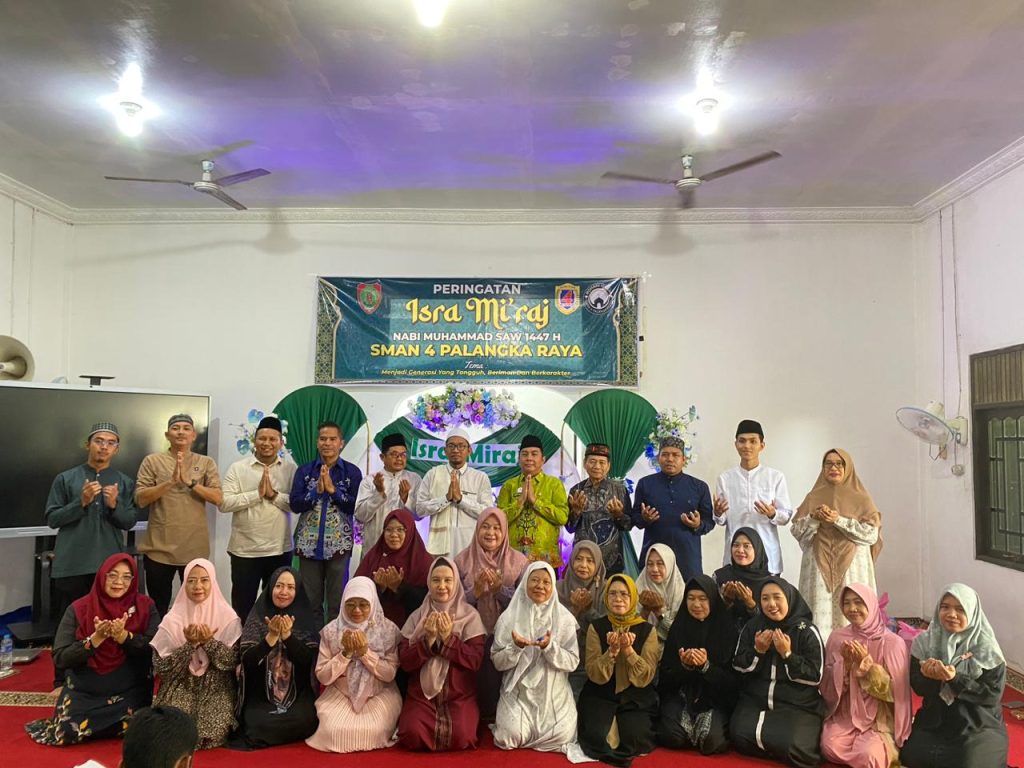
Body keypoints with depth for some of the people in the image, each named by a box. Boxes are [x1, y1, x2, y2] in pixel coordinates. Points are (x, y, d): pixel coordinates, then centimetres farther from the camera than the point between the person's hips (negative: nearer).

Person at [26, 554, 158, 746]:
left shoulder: (145, 607, -5)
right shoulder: (78, 609, -5)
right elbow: (60, 658, -9)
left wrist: (123, 636, -28)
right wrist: (95, 639, -25)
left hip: (130, 693, 0)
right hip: (83, 693, 0)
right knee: (65, 733, -21)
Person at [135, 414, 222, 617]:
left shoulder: (206, 463, 5)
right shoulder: (153, 461, 3)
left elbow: (218, 499, -6)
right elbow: (141, 499, -6)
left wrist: (190, 482, -18)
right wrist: (170, 481, -18)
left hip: (195, 549, 1)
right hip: (159, 548, -1)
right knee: (158, 607, 12)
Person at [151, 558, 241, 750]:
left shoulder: (227, 617, -5)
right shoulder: (173, 619, -3)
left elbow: (232, 661, -9)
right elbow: (160, 666, -7)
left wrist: (209, 642, -22)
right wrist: (189, 645, -20)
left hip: (216, 690, -1)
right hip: (180, 688, 1)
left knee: (214, 734, -19)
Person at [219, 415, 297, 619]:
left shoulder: (290, 469, 1)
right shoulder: (238, 468, -2)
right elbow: (224, 503, -11)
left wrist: (274, 495, -19)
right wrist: (257, 493, -18)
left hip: (280, 550, 2)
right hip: (245, 550, -1)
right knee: (242, 606, 9)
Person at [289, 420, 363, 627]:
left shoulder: (352, 472, 1)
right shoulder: (304, 470, 7)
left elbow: (356, 507, -8)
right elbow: (294, 504, -2)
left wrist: (332, 489, -14)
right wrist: (317, 490, -14)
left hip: (339, 544, -1)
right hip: (309, 543, 2)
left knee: (337, 601, 3)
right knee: (310, 601, 7)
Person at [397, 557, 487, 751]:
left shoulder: (470, 615, -2)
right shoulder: (417, 616, 3)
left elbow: (476, 661, -9)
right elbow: (405, 661, -3)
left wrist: (449, 638, -18)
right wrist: (428, 640, -17)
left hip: (460, 695, -1)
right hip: (421, 693, 1)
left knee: (460, 737, -24)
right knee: (413, 734, -24)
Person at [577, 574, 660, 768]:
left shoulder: (647, 630, -4)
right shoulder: (596, 627, -3)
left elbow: (645, 677, -11)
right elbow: (595, 675, -10)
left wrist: (629, 650, -26)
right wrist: (612, 651, -27)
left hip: (636, 697, 0)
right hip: (601, 695, 0)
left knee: (634, 738, -25)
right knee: (597, 737, -25)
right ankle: (611, 722, 7)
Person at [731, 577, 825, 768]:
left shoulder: (807, 632, -5)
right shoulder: (753, 626, 4)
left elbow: (815, 678, -8)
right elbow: (738, 666, 7)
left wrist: (787, 655, -19)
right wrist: (757, 651, -11)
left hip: (798, 706, -3)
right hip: (755, 700, 3)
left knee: (791, 747, -27)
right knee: (741, 737, -21)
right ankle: (778, 750, 8)